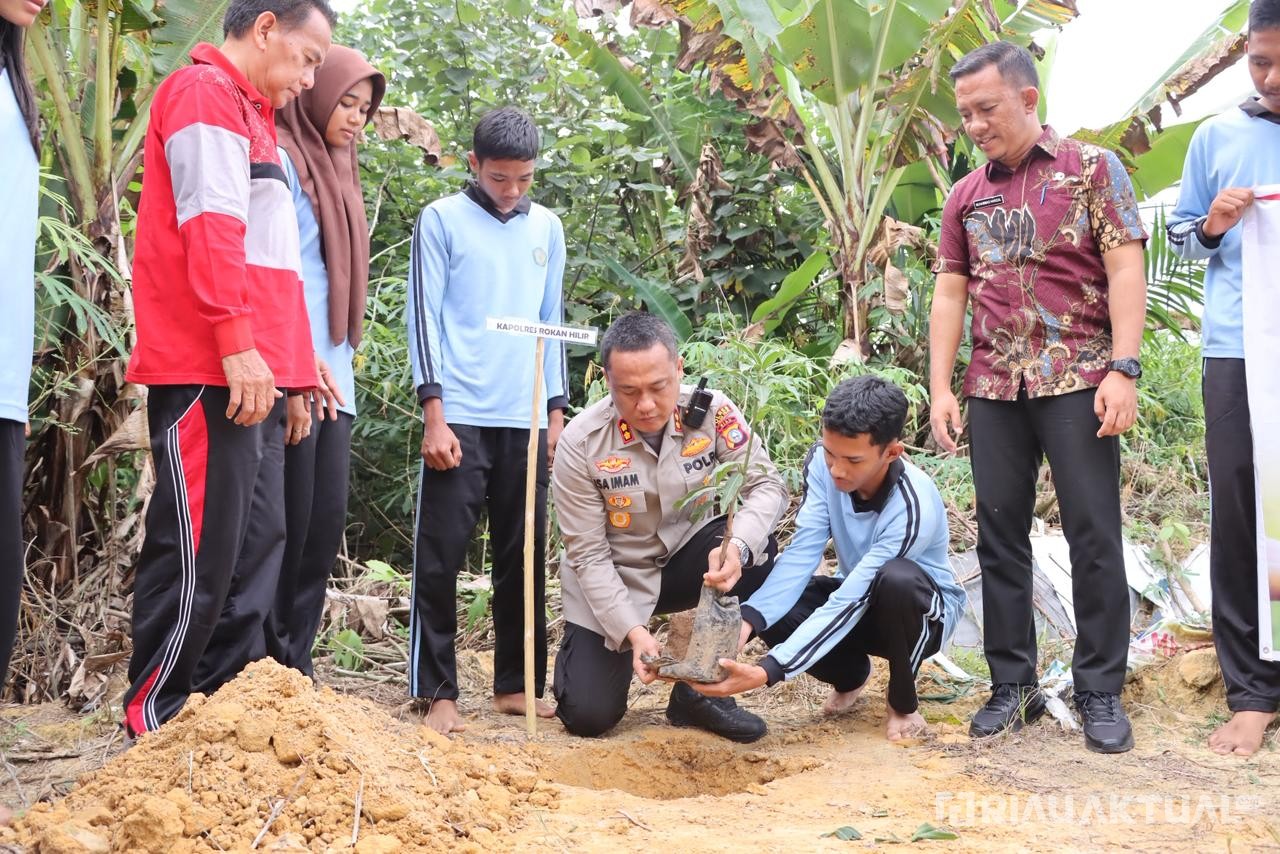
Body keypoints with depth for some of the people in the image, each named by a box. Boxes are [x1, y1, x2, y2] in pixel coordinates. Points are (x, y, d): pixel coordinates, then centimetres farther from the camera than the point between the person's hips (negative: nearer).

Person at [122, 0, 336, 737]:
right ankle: (153, 728, 0)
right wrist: (238, 344, -22)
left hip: (252, 375, 10)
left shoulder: (248, 113, 25)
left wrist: (292, 358, 19)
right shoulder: (205, 92, -4)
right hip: (209, 373, -10)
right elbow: (210, 229, -16)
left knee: (257, 548, 9)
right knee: (200, 555, -8)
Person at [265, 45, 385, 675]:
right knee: (287, 525, -4)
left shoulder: (334, 170, 19)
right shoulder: (282, 161, -7)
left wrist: (336, 365, 13)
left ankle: (294, 669, 13)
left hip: (332, 370, 8)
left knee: (326, 522, 7)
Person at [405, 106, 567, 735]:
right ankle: (436, 692, 3)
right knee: (441, 555, -4)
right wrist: (434, 414, -10)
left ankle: (516, 684, 16)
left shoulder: (547, 228, 14)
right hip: (461, 416, -4)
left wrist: (556, 411, 13)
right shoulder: (441, 220, 1)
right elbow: (425, 316, -3)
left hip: (526, 418, 4)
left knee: (524, 555, 7)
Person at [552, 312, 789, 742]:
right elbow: (588, 554, -17)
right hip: (613, 578, -2)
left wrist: (736, 546, -41)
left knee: (758, 549, -29)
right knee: (589, 715, -13)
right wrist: (632, 631, -29)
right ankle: (581, 647, 25)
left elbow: (767, 485, -19)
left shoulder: (711, 411, -18)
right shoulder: (580, 443, -22)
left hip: (687, 557, 2)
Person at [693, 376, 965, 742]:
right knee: (772, 611, -24)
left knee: (895, 578, -40)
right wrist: (747, 620, -41)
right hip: (858, 595, 5)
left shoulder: (913, 507, -35)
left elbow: (848, 605, -37)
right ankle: (851, 673, 9)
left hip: (923, 611, -5)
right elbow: (801, 554, -24)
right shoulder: (822, 462, -20)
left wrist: (767, 671, -44)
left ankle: (903, 701, -10)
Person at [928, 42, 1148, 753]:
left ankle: (1101, 691, 6)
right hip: (995, 387, 4)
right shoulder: (967, 197, 14)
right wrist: (941, 390, 5)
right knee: (1001, 536, 5)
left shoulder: (1093, 169, 2)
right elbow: (949, 294, 13)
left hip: (1077, 380, -4)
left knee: (1095, 535, -3)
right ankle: (1013, 685, 14)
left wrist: (1124, 369, -15)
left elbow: (1126, 270, -5)